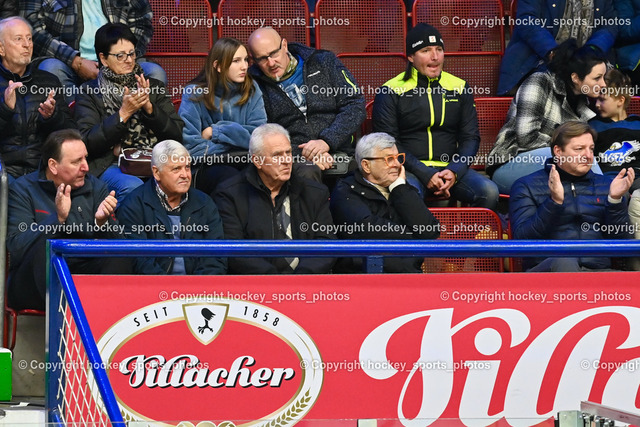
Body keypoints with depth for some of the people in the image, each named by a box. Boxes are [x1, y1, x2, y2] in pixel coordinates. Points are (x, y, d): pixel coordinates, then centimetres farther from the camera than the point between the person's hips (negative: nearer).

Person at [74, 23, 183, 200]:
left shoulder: (153, 87, 18)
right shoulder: (89, 92, 9)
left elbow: (177, 135, 9)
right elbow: (86, 143, -4)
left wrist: (149, 107, -5)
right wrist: (123, 114, -10)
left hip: (152, 163, 3)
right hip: (110, 164, -3)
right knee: (132, 186, -37)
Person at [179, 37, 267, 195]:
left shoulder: (251, 90, 7)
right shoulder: (194, 94, -4)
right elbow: (191, 147, -13)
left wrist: (215, 132, -10)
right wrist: (239, 138, -7)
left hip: (245, 164, 3)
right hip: (207, 168, -3)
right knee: (228, 176, -35)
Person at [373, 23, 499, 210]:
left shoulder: (459, 88, 14)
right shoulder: (391, 92, 3)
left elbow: (471, 137, 13)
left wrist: (455, 171, -7)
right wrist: (425, 175, -14)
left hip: (451, 168, 4)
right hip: (408, 170, -3)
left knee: (489, 192, -25)